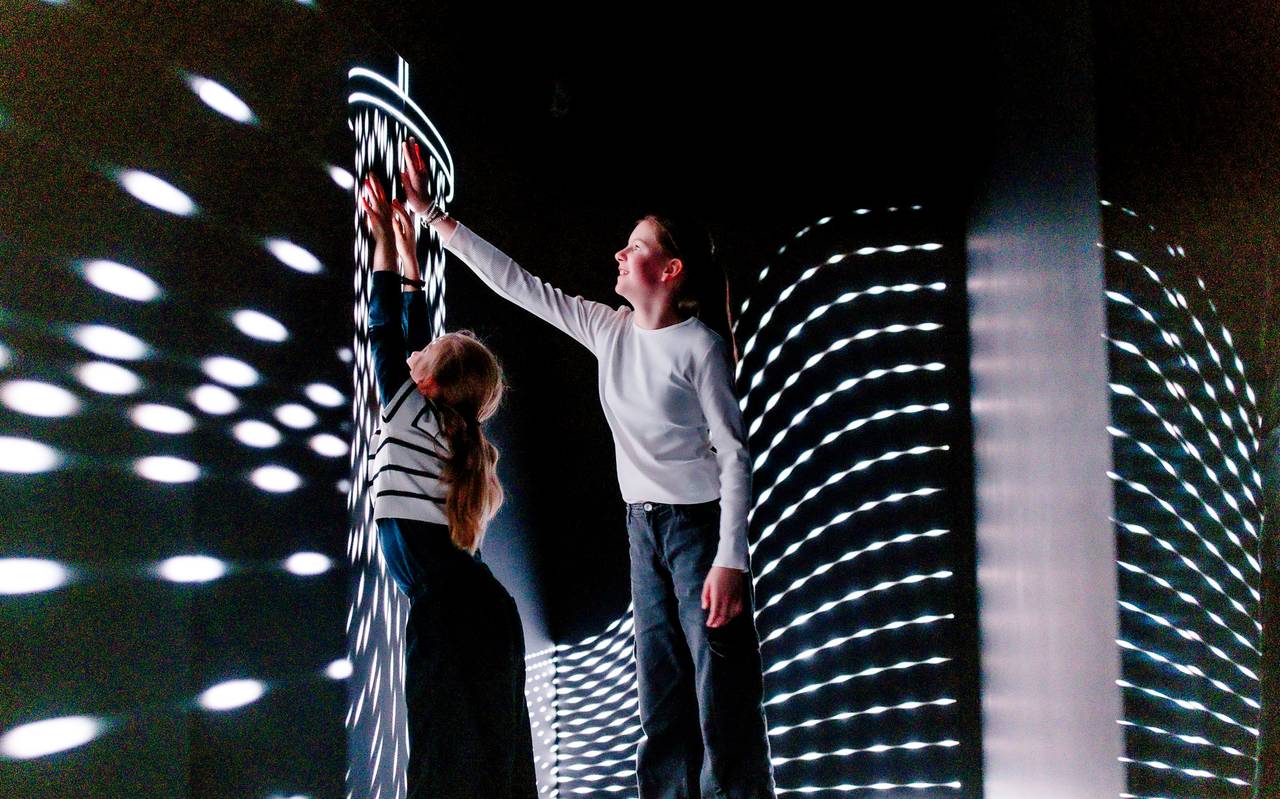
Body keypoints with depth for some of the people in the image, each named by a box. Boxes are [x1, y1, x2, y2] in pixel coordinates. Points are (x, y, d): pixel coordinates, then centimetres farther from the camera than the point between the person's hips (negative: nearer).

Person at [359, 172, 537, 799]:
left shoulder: (409, 414, -3)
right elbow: (414, 335, 24)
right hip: (487, 611, 8)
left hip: (447, 612, -8)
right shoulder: (449, 425, 15)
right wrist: (406, 247, 32)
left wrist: (385, 240, 14)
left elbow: (385, 330, 5)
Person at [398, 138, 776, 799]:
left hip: (700, 524, -7)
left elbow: (734, 453, -13)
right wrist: (427, 213, 10)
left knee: (723, 704, -6)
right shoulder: (609, 330, 6)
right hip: (644, 525, 7)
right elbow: (516, 283, 10)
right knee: (661, 707, 9)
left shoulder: (699, 345, -11)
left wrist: (730, 559, -19)